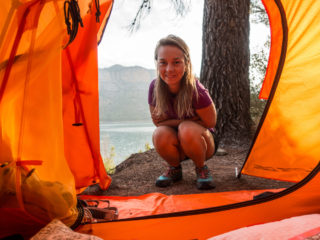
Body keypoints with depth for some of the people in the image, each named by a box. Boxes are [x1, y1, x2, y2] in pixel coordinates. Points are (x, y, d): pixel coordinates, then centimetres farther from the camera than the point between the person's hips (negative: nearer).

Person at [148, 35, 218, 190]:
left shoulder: (196, 91, -28)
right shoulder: (155, 87, -16)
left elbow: (210, 122, -15)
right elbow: (157, 121, -6)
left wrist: (181, 122, -14)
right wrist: (183, 120, -19)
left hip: (202, 143, -3)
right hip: (176, 146, 3)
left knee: (188, 130, -35)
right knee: (161, 134, -30)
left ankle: (201, 169, -6)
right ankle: (174, 169, 1)